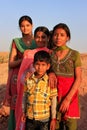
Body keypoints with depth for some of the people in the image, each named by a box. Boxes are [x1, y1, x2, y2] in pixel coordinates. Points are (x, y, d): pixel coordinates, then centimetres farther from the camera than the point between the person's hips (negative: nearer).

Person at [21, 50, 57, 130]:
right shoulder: (28, 79, -4)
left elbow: (54, 101, -6)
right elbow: (24, 96, 7)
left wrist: (53, 118, -3)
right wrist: (23, 112, 10)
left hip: (44, 118, -3)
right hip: (30, 117, 3)